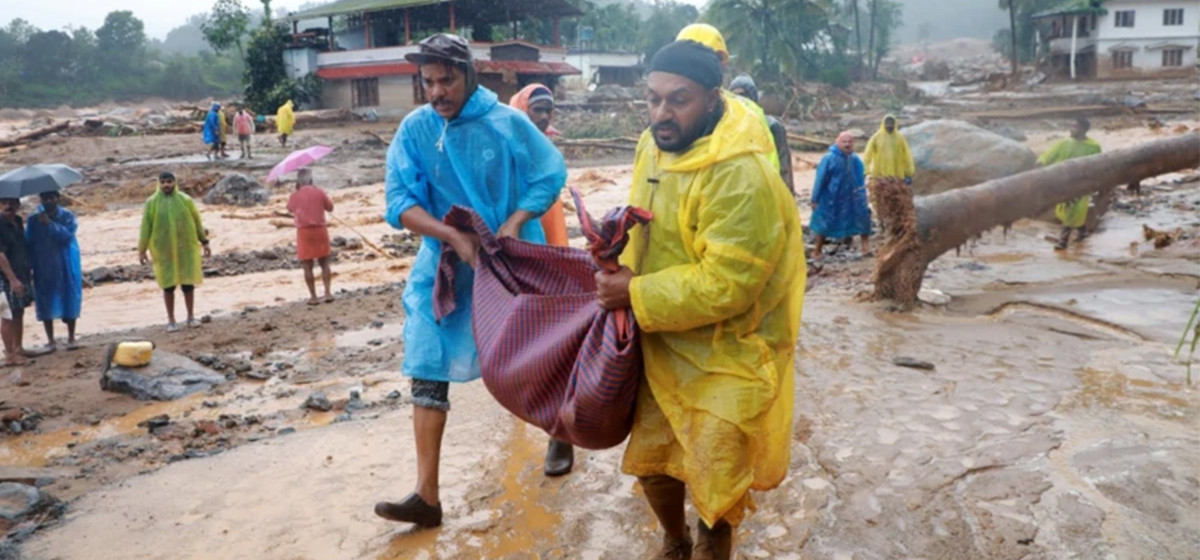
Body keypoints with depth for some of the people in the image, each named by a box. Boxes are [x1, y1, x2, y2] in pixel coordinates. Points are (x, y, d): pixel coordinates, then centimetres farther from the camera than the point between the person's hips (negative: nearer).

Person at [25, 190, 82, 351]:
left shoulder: (67, 216, -2)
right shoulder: (34, 220, 1)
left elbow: (67, 236, -17)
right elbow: (28, 243, 2)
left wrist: (49, 223, -22)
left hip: (66, 268, -1)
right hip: (43, 269, 1)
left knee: (69, 301, 5)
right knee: (46, 304, 3)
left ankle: (71, 338, 17)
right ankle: (51, 340, 14)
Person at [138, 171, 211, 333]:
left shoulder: (185, 200, 0)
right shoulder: (151, 203, -3)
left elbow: (196, 222, 7)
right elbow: (145, 227, -2)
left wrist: (204, 242, 7)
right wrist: (142, 250, -5)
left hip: (185, 248, 1)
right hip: (164, 249, -1)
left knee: (188, 282, 3)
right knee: (168, 284, 3)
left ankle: (191, 317, 15)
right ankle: (171, 321, 12)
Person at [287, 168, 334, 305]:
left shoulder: (294, 196, -1)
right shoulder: (319, 192, -2)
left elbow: (290, 209, 18)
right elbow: (330, 208, 9)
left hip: (304, 231, -1)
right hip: (320, 229, 1)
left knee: (308, 266, 5)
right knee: (324, 263, 13)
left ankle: (313, 297, 6)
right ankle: (328, 293, 7)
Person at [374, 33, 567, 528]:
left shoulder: (508, 122, -10)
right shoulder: (413, 129, -6)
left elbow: (550, 176, -3)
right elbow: (400, 202, -10)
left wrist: (514, 222, -18)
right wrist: (454, 236, -24)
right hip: (445, 266, 2)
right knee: (428, 370, -4)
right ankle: (427, 495, 1)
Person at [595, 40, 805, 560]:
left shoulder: (742, 178, -28)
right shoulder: (653, 145, -1)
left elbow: (724, 284, -29)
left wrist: (634, 296, -25)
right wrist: (625, 267, -3)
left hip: (727, 353, -7)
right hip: (665, 344, 7)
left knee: (713, 475, 4)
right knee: (651, 457, 17)